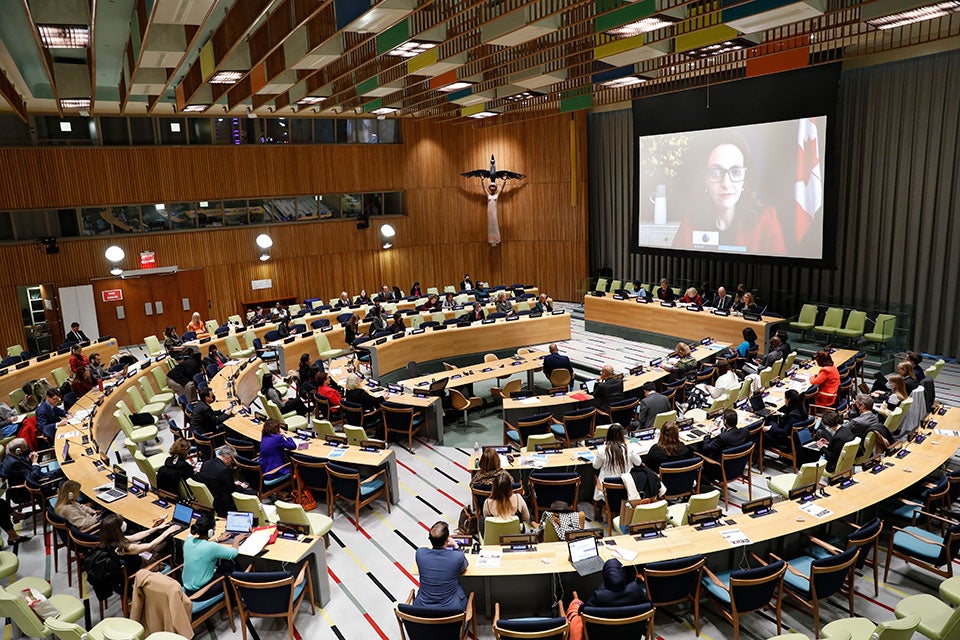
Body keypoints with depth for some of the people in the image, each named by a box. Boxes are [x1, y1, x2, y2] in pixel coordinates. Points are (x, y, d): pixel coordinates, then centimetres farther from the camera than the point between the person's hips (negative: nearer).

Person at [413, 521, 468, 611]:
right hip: (452, 608, -1)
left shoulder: (420, 553, -18)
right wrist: (455, 546, 12)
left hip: (423, 606, 1)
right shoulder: (458, 557, -22)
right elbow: (465, 566, 3)